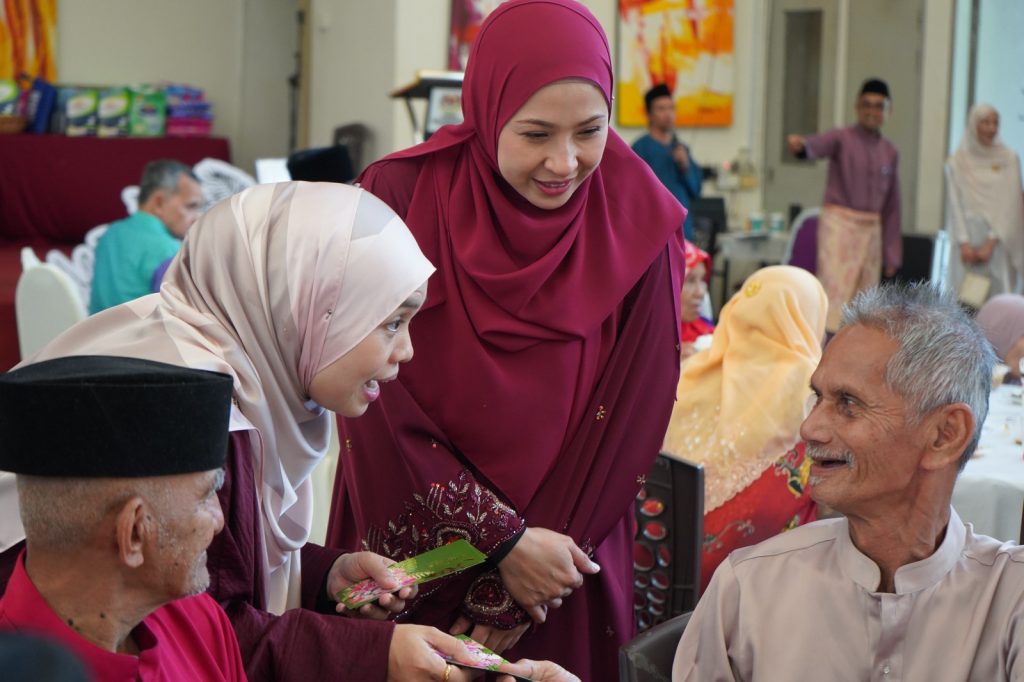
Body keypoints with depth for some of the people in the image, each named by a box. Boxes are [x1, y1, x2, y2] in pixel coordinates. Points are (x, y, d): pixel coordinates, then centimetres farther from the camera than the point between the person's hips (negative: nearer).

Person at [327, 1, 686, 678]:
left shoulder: (639, 225, -10)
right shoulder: (404, 197, -14)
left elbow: (628, 420, -10)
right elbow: (381, 412, -14)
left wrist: (516, 591, -13)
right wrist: (502, 543, -17)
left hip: (563, 564, 1)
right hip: (409, 555, -1)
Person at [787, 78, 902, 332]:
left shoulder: (890, 152, 11)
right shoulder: (842, 138, -3)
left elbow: (892, 206, 13)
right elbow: (818, 145, -27)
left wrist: (892, 254, 11)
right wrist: (800, 145, -52)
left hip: (872, 229, 5)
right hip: (839, 223, -5)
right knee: (834, 293, -13)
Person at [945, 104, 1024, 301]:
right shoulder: (957, 162, 7)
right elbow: (956, 205, 2)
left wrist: (991, 242, -10)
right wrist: (964, 243, -9)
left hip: (1000, 239, 0)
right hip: (968, 240, 0)